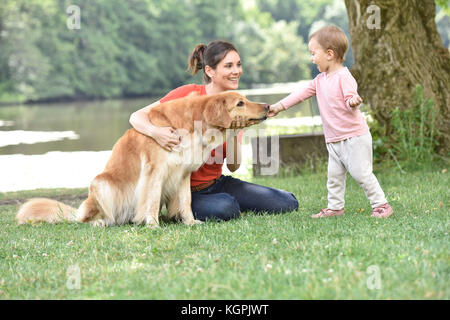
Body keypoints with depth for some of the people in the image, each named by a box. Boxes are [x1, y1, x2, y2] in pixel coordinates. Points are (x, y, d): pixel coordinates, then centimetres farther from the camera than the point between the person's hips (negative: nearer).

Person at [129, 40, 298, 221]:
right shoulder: (189, 94, -13)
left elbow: (233, 166, -3)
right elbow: (137, 117, -16)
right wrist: (156, 132, -37)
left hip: (218, 183, 5)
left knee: (288, 203, -7)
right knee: (225, 207, -37)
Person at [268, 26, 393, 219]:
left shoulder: (343, 77, -14)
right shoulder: (320, 80, 13)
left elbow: (350, 99, -19)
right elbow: (302, 93, 17)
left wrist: (353, 102, -43)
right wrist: (278, 107, 16)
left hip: (354, 136, -9)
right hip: (334, 140, 9)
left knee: (360, 172, -9)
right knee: (334, 175, 10)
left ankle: (381, 205, -1)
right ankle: (335, 207, 18)